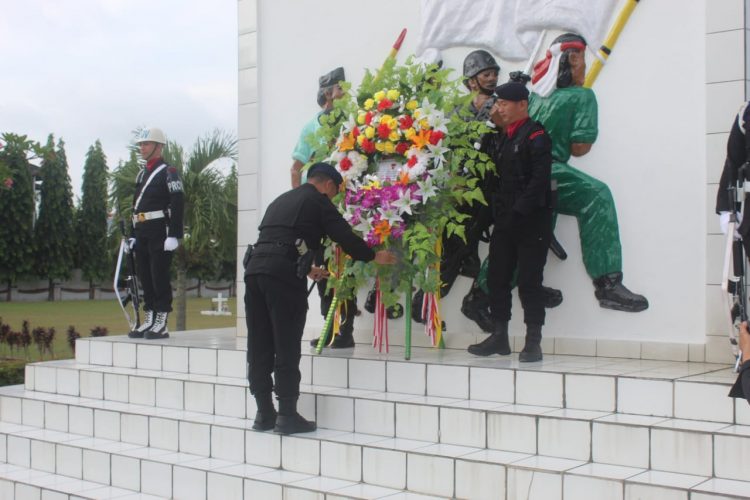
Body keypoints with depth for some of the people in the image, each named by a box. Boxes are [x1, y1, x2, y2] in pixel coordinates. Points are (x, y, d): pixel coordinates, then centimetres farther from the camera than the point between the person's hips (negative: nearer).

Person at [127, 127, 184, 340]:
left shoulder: (169, 172, -5)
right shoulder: (142, 175, 21)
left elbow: (178, 204, -14)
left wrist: (174, 235, -20)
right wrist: (133, 234, 17)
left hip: (160, 233, -8)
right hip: (143, 234, 8)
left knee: (160, 277, -7)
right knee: (145, 278, 9)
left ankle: (161, 324, -4)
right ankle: (150, 320, 15)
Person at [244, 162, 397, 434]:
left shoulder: (281, 200, 29)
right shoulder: (317, 200, 7)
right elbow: (343, 235, 2)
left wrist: (307, 268, 47)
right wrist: (374, 256, 16)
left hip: (255, 266, 7)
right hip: (282, 271, -7)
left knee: (259, 345, 9)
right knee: (286, 345, -3)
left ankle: (264, 413, 13)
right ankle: (287, 415, -1)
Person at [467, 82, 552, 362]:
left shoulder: (535, 136, -10)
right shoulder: (499, 137, 16)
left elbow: (539, 181, -18)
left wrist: (520, 211, -21)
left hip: (531, 222, -8)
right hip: (504, 221, 8)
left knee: (529, 281, -3)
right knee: (497, 278, 9)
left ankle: (533, 342, 5)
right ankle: (499, 337, 20)